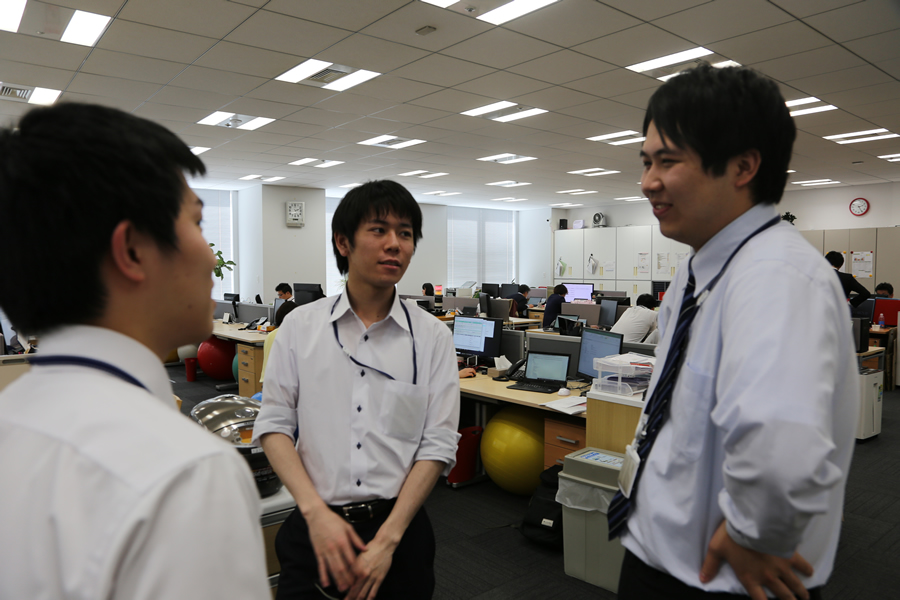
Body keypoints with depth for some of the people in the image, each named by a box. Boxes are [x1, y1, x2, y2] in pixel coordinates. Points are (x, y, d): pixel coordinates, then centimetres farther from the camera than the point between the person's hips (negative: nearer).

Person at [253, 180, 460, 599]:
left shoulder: (432, 337, -4)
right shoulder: (300, 326, -2)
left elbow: (438, 446, -6)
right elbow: (274, 425, -3)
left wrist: (387, 540, -12)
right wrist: (317, 513, -13)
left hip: (399, 526, 1)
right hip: (314, 524, 0)